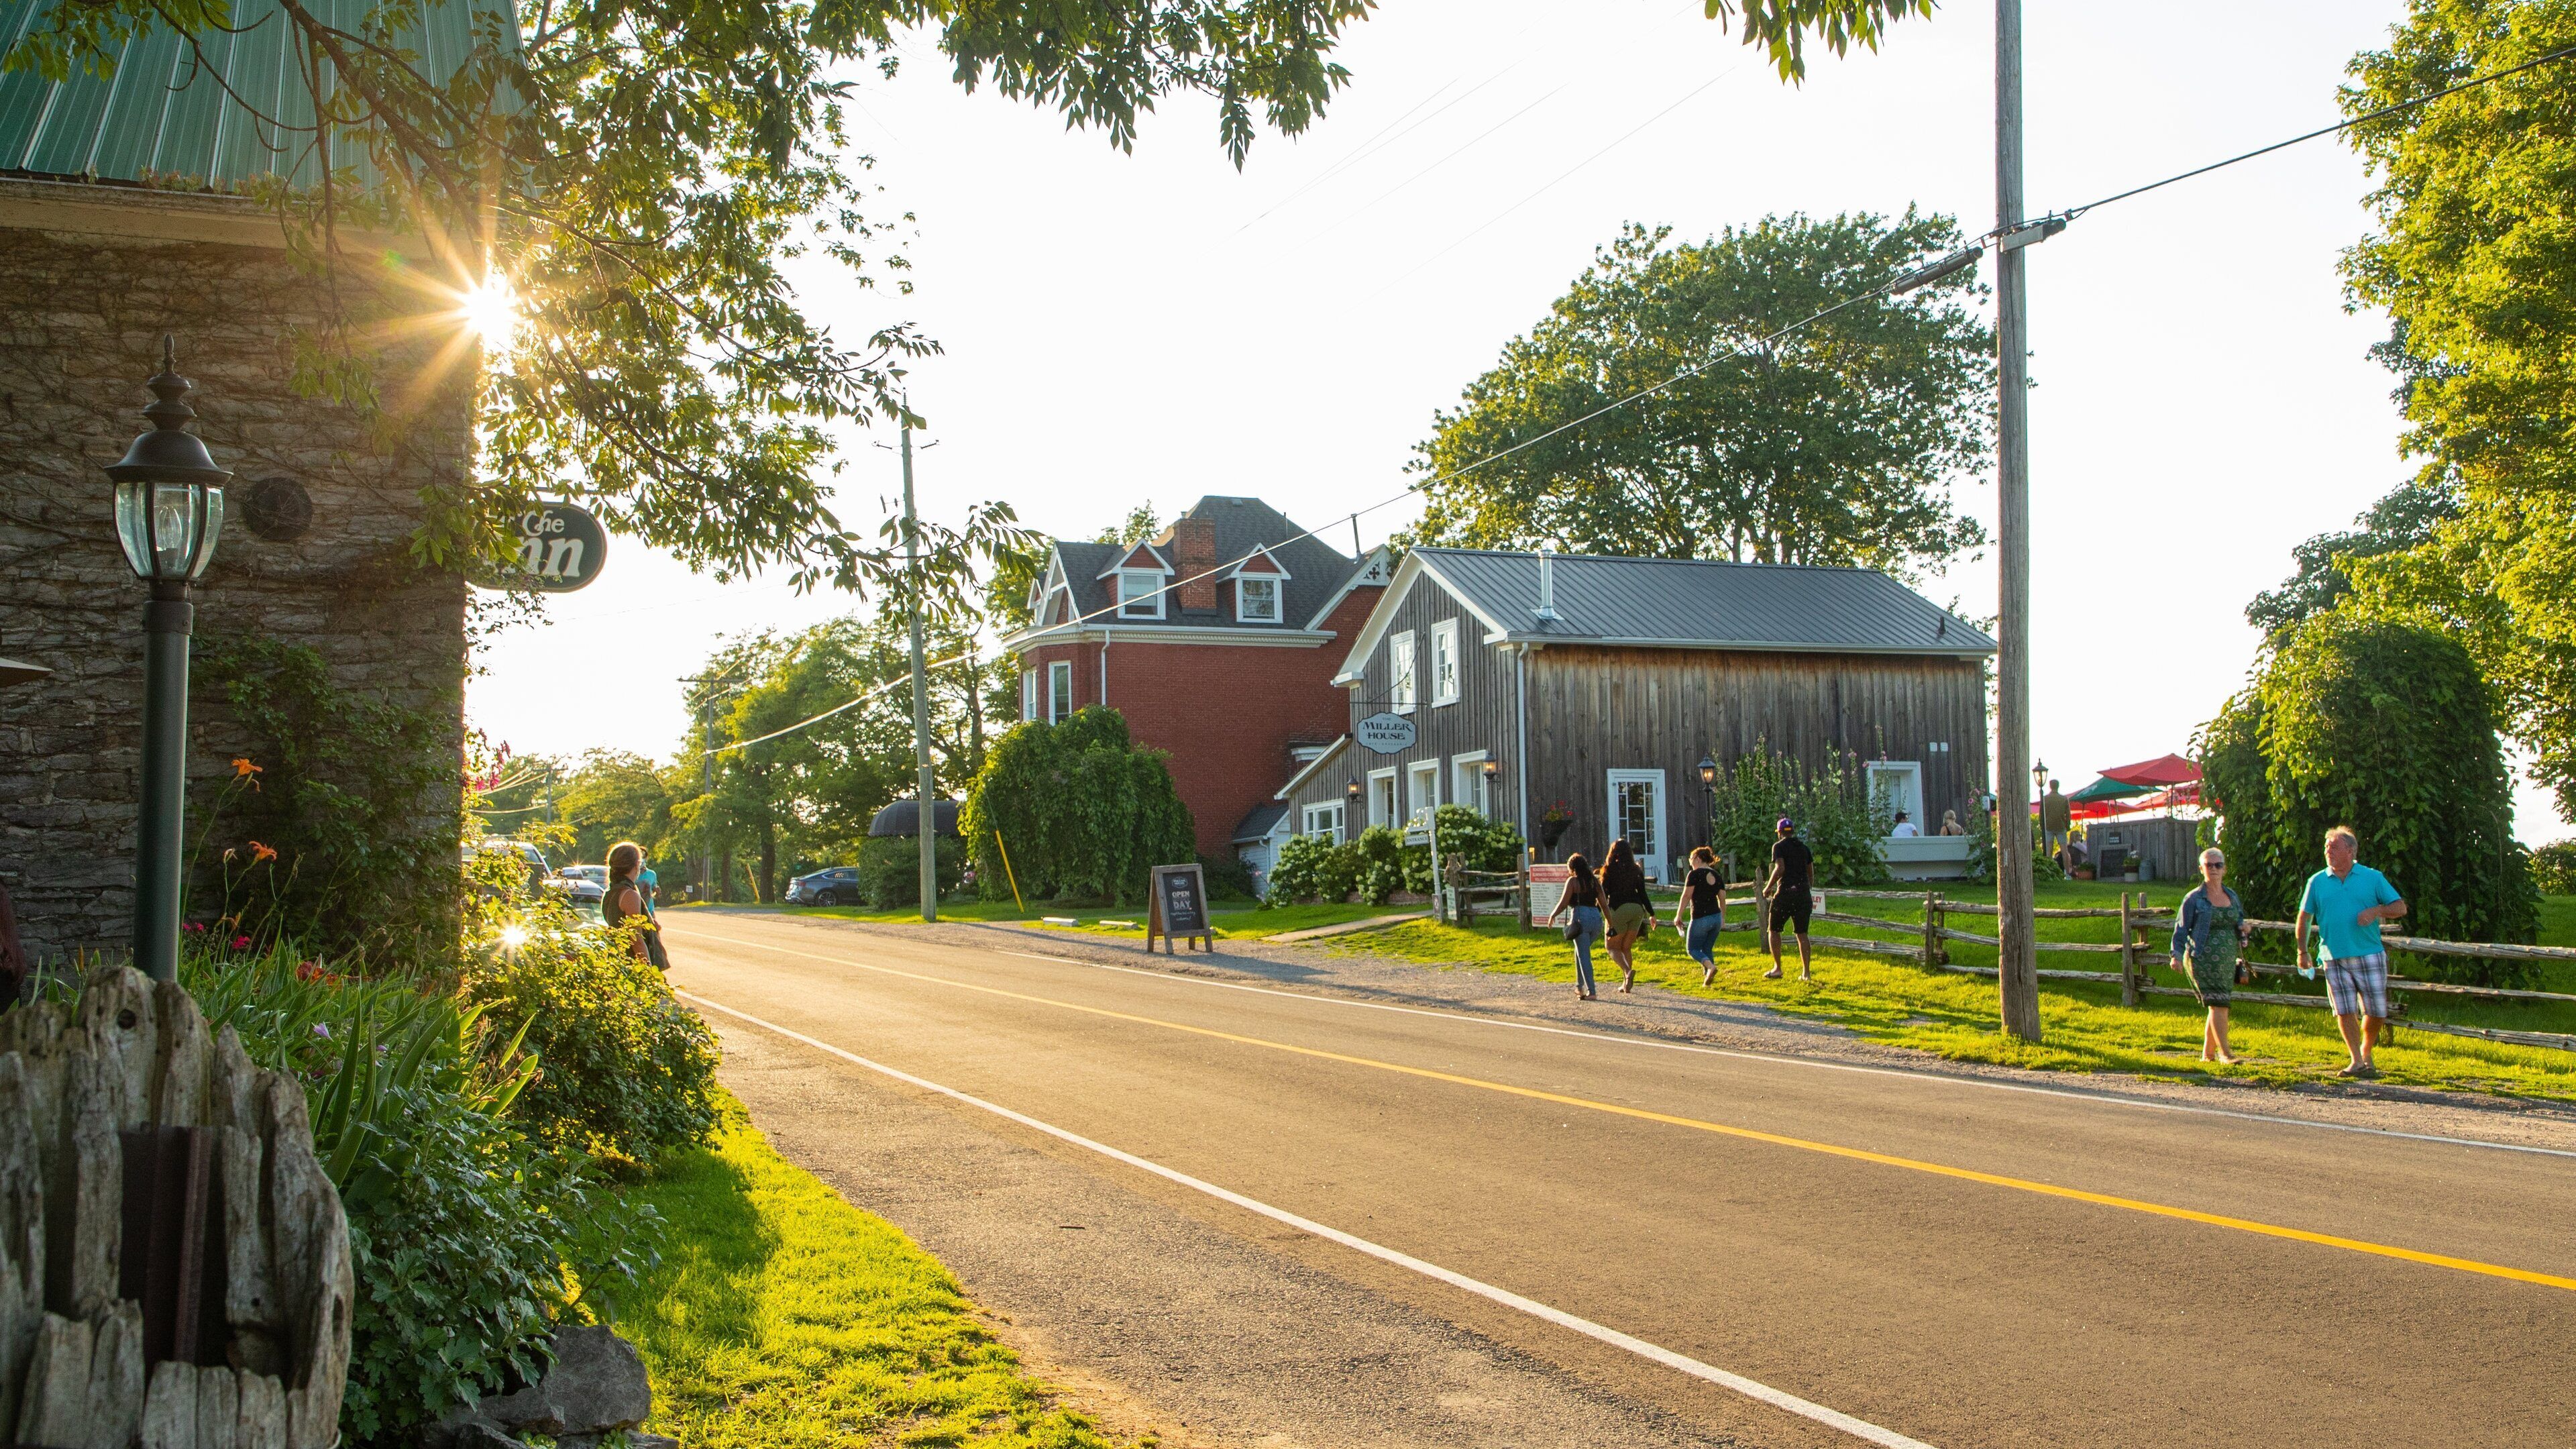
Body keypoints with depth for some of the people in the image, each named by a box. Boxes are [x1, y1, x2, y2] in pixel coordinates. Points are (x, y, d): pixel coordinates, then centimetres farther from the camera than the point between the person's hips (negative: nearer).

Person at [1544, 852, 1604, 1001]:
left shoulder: (1573, 881, -2)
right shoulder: (1594, 882, 15)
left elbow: (1563, 903, -4)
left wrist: (1552, 916, 11)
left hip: (1581, 917, -6)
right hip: (1596, 917, 6)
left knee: (1583, 955, -4)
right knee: (1580, 952, 24)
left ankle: (1591, 992, -11)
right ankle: (1580, 986, 26)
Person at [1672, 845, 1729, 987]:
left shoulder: (1695, 874, -9)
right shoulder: (1717, 875, 10)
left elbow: (1686, 896, -12)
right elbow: (1722, 898, 12)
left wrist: (1679, 916, -9)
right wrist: (1723, 919, 18)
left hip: (1700, 918, -6)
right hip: (1716, 917, 6)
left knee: (1694, 949, 3)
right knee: (1707, 949, 17)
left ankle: (1710, 966, -23)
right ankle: (1707, 977, 8)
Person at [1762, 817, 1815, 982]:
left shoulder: (1779, 846, -2)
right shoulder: (1804, 847, 14)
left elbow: (1780, 868, -16)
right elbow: (1811, 873, 17)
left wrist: (1768, 887, -6)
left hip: (1785, 893, -5)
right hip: (1803, 894, 5)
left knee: (1773, 930, 8)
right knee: (1802, 934, 7)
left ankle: (1777, 968, 2)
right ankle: (1806, 972, 2)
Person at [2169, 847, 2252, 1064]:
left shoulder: (2232, 896, 14)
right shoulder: (2194, 898, -2)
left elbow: (2238, 925, 22)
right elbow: (2181, 929, -4)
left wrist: (2246, 929, -2)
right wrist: (2177, 955, -15)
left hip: (2227, 962, 6)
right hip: (2203, 960, -6)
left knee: (2218, 1007, 9)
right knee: (2219, 1005, -13)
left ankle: (2208, 1053, 20)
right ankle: (2224, 1052, -7)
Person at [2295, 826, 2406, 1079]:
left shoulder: (2373, 878, 5)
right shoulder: (2317, 882, 8)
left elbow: (2400, 907, 4)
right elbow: (2304, 917, 11)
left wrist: (2377, 910, -16)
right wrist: (2302, 952, 6)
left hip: (2369, 956, -1)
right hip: (2335, 959, 1)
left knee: (2376, 1011, 2)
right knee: (2345, 1011, -4)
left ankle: (2366, 1052, 25)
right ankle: (2357, 1062, 4)